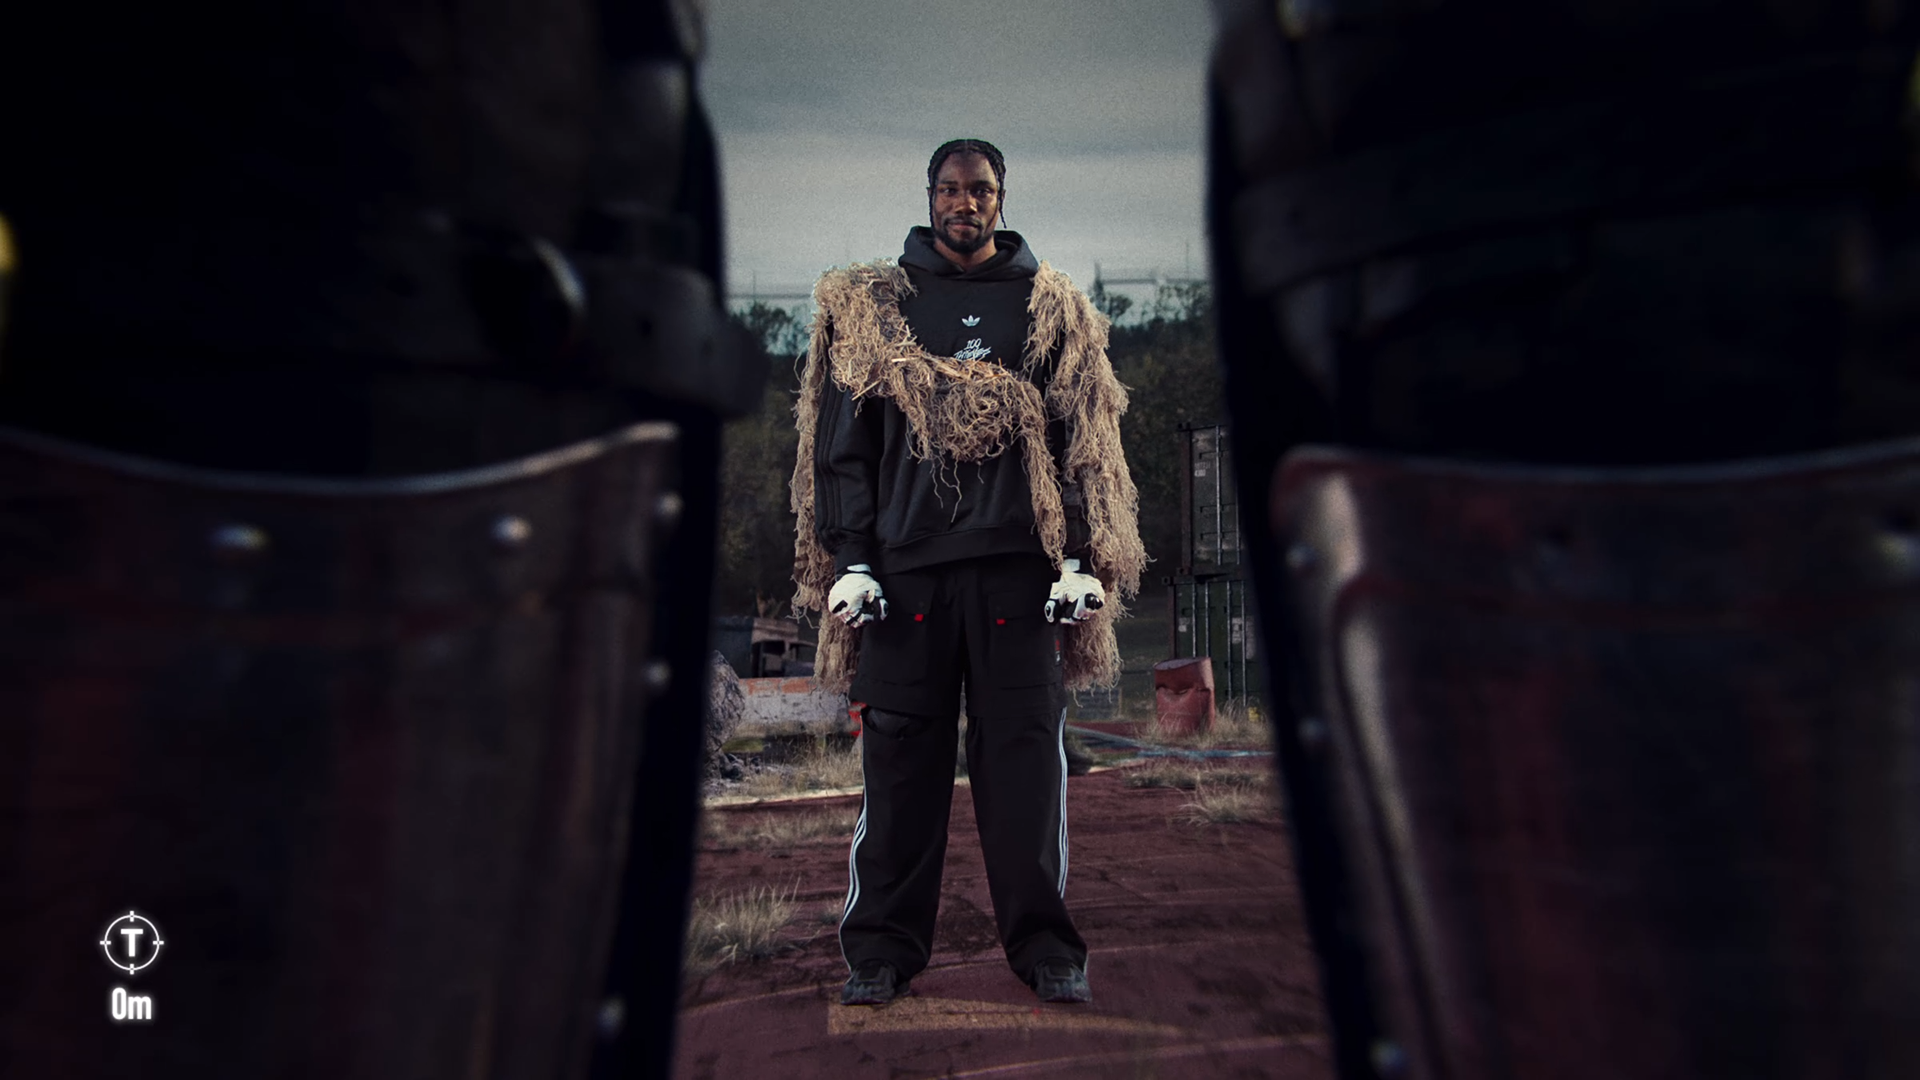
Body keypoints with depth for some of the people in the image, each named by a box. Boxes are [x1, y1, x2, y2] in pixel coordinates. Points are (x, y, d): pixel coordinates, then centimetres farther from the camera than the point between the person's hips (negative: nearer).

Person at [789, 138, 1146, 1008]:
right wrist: (849, 563, -1)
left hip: (1018, 568, 0)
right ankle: (884, 947, 13)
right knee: (901, 758, 2)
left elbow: (1083, 441, 9)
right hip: (905, 567, 0)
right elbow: (841, 443, 9)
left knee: (1025, 757, 1)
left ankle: (1043, 945, 13)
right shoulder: (867, 304, 13)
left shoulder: (1050, 306, 13)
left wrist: (1078, 561, -1)